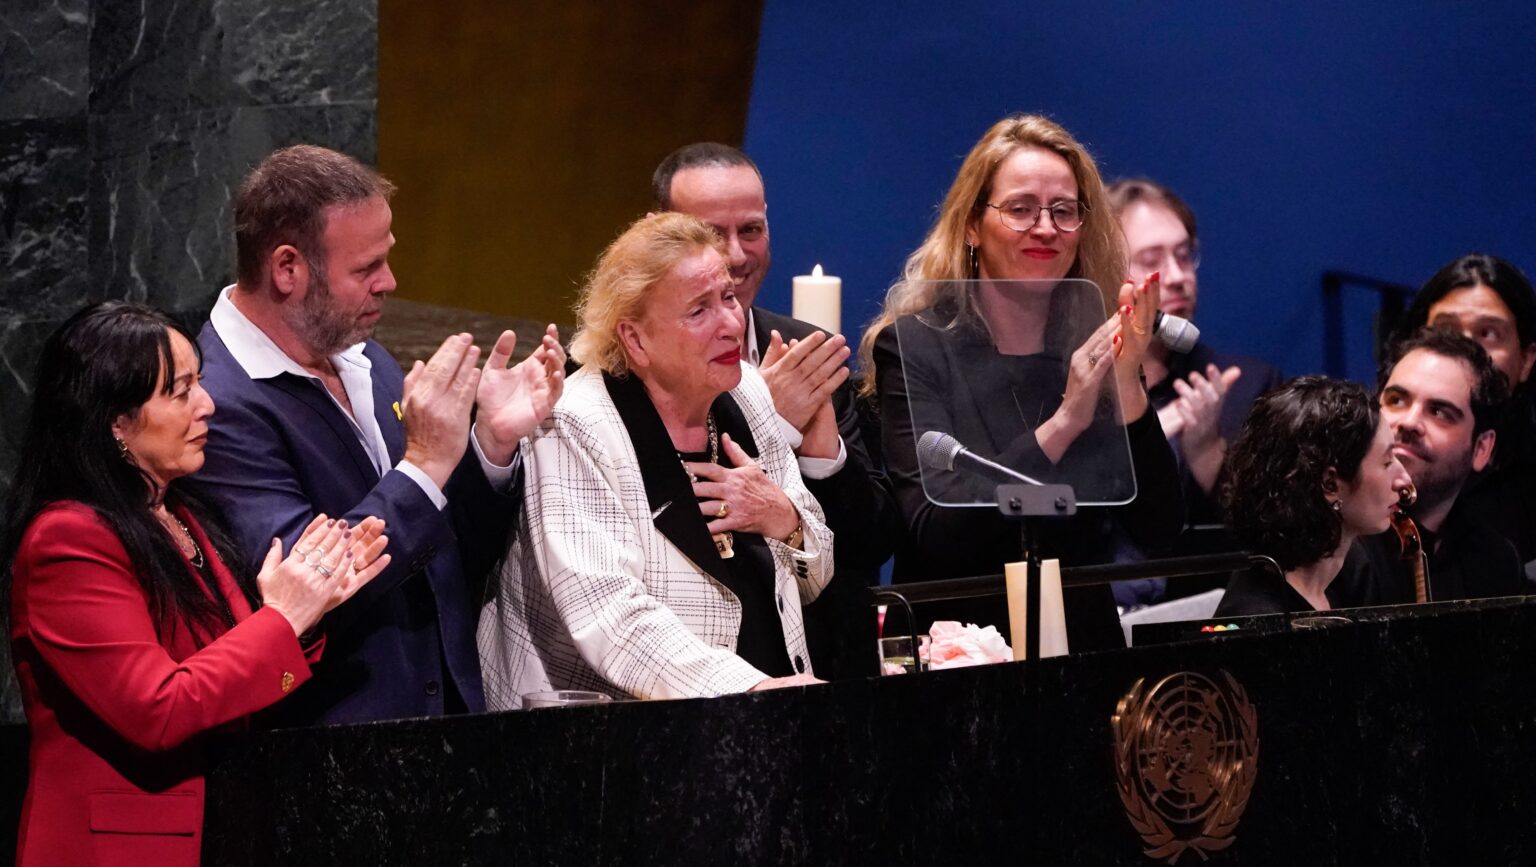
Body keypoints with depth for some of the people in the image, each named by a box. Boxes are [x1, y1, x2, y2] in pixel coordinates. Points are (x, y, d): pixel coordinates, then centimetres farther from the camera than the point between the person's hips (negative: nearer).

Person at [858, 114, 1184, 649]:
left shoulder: (1090, 344, 6)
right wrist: (1063, 423, -20)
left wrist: (1127, 387, -12)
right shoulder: (913, 348, -3)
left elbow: (1157, 531, -1)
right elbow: (935, 537, -15)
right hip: (956, 651, 0)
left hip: (1085, 650, 1)